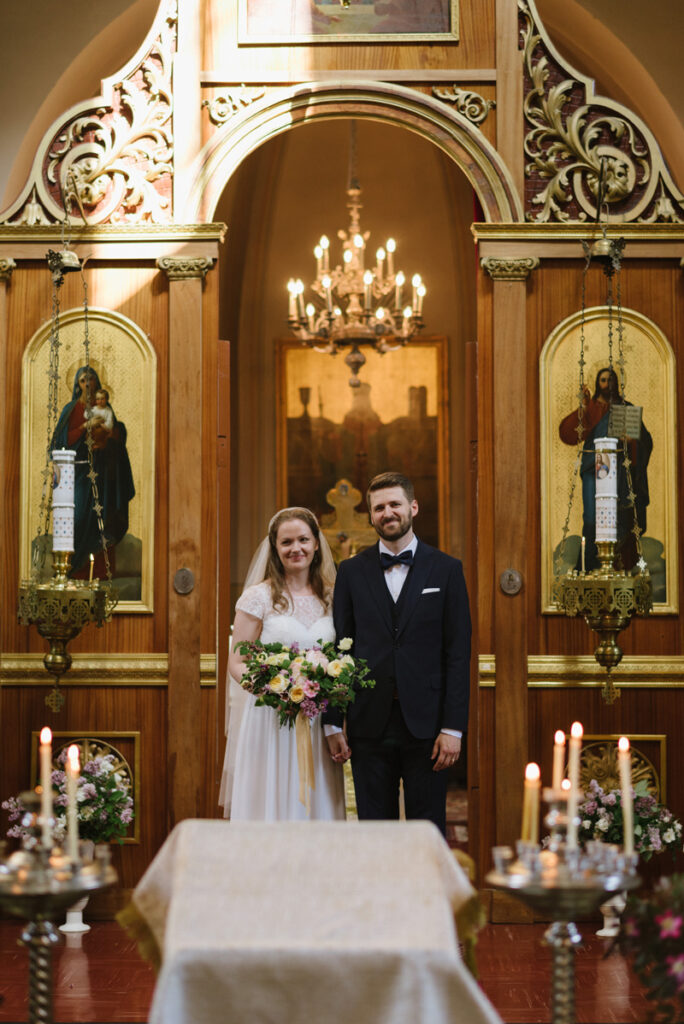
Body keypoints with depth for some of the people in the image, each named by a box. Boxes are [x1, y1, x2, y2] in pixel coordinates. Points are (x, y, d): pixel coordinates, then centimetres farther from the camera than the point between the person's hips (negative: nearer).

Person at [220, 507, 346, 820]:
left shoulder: (330, 598, 9)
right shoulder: (258, 597, -3)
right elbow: (236, 662, -4)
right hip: (269, 721, -3)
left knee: (315, 805, 6)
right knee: (268, 806, -1)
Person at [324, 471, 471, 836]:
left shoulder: (446, 569, 3)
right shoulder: (352, 571, 7)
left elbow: (458, 653, -1)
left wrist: (453, 727, -7)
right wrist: (333, 723, 2)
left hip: (425, 723, -1)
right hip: (369, 723, 2)